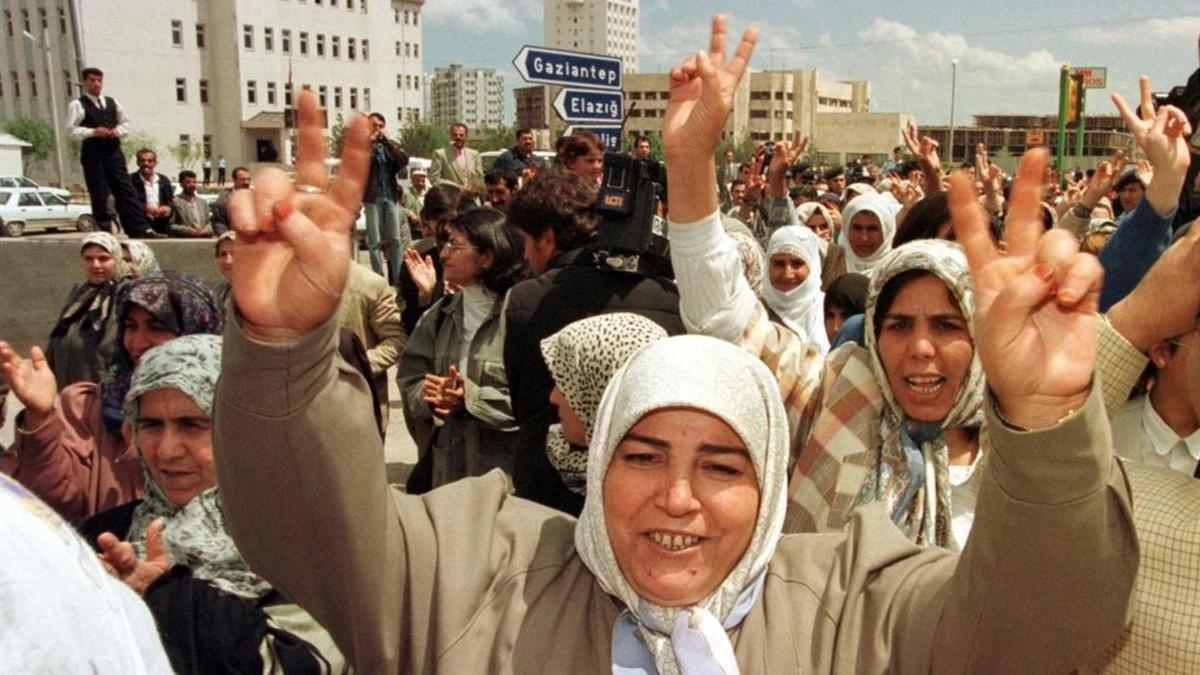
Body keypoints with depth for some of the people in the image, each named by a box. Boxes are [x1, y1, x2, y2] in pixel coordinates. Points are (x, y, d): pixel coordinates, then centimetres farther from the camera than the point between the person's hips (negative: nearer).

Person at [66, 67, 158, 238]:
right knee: (99, 195, -1)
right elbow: (73, 130, -7)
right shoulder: (77, 105, 0)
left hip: (113, 150, 4)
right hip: (92, 153, -4)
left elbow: (126, 124, 20)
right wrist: (93, 132, -20)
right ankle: (105, 230, 6)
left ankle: (141, 229, -2)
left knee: (125, 191, 1)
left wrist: (118, 130, -1)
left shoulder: (112, 102, 17)